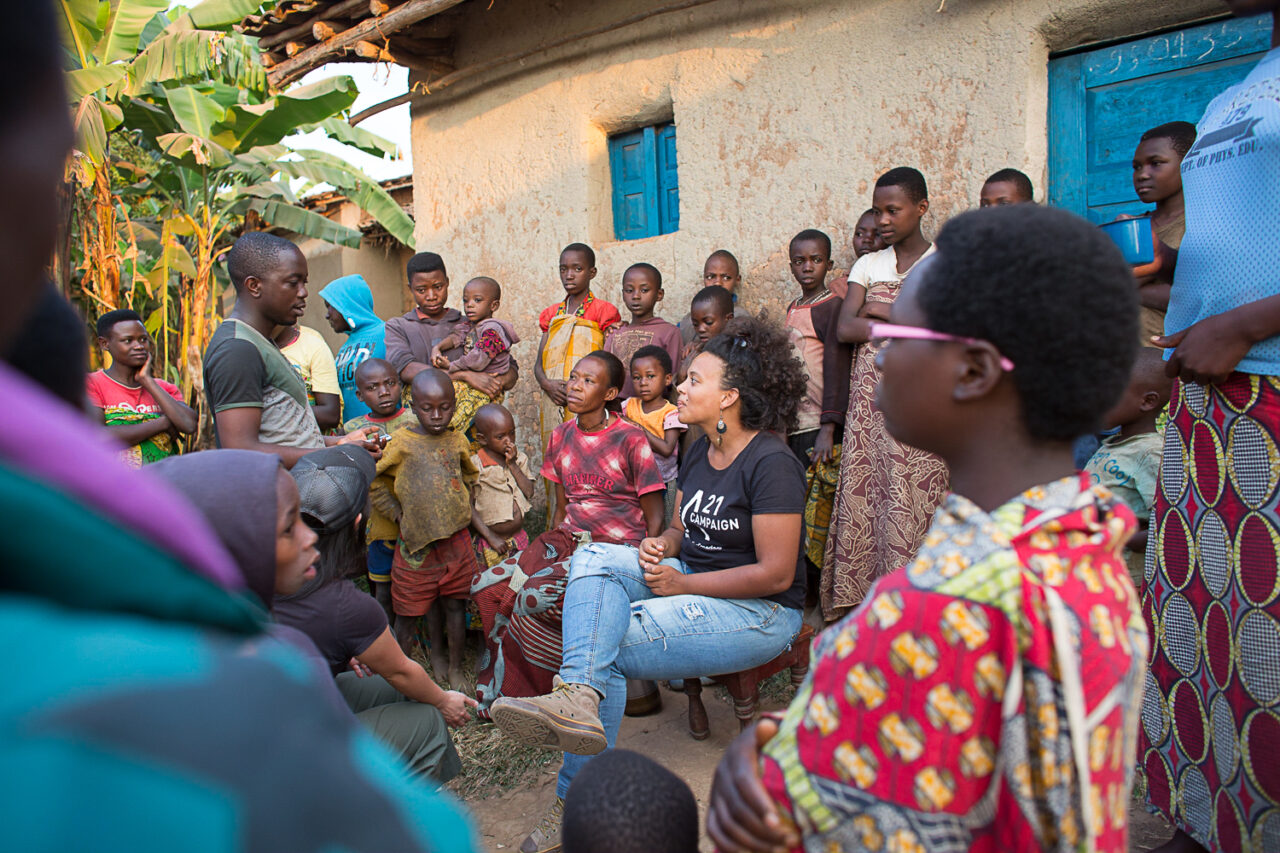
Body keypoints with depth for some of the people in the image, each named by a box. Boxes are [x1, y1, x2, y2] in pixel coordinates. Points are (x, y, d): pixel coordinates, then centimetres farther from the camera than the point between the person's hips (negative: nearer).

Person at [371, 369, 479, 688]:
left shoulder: (458, 442, 5)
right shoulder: (400, 443, -6)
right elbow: (376, 486, 0)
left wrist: (469, 512, 11)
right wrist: (401, 517, -6)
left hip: (456, 539, 3)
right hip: (417, 543, -3)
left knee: (455, 602, 12)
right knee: (408, 610, 8)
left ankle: (454, 667, 29)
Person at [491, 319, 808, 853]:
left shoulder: (771, 463, -18)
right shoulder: (700, 451, 9)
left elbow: (776, 574, -21)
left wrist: (681, 582, -17)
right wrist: (660, 544, -8)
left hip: (760, 613, -8)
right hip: (692, 581, 8)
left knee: (608, 648, -21)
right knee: (593, 557, -18)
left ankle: (581, 803, -8)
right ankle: (579, 696, -33)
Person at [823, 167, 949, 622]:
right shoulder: (868, 264, 16)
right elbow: (845, 328, 3)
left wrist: (881, 311, -5)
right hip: (870, 393, 4)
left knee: (910, 499, -9)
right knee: (863, 493, -1)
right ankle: (860, 603, 5)